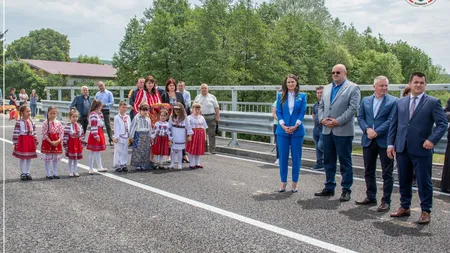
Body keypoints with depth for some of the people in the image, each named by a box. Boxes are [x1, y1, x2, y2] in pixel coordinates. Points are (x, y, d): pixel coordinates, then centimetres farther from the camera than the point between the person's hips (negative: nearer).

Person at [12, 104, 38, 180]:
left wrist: (35, 142, 9)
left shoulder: (32, 122, 6)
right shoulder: (19, 122, -10)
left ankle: (28, 173, 18)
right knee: (22, 158, 5)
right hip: (22, 141, -4)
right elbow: (16, 133, -11)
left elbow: (34, 133, 10)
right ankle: (23, 173, 14)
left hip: (30, 141, 5)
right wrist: (15, 142, -13)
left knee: (29, 158, 9)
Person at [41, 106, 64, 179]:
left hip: (57, 143, 3)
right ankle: (48, 174, 11)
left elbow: (62, 133, 1)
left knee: (55, 159, 10)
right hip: (47, 142, -3)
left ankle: (55, 173, 19)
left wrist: (58, 141, -13)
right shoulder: (45, 123, -9)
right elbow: (44, 134, -12)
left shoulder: (58, 123, 1)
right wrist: (51, 142, -17)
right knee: (47, 159, 3)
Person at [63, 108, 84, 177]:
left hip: (78, 143, 5)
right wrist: (65, 144, -15)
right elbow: (65, 136, -14)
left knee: (76, 158, 11)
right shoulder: (68, 126, -12)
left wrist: (82, 143, 9)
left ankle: (75, 171, 20)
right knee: (70, 159, 5)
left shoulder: (79, 125, 4)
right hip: (71, 143, -5)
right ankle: (70, 172, 16)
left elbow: (82, 135, 11)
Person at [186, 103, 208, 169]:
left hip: (200, 134, 5)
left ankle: (197, 163, 19)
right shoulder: (189, 117, -3)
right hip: (193, 134, -5)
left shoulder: (202, 118, 12)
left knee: (199, 149, 9)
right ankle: (191, 164, 8)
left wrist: (205, 136, 10)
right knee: (192, 149, -1)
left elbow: (204, 127, 14)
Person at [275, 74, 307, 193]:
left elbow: (302, 112, -1)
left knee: (296, 157, 4)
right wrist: (283, 126, -11)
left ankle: (294, 183, 14)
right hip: (282, 130, 1)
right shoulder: (281, 96, 6)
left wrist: (295, 126, -12)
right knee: (283, 157, 4)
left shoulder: (302, 96, 4)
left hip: (297, 131, -1)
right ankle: (283, 182, 15)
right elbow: (278, 112, 2)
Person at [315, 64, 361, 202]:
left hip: (343, 131, -6)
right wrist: (322, 119, -2)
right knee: (328, 160, 12)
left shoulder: (352, 88, -2)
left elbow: (353, 108, -11)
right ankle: (329, 187, 23)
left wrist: (338, 121, -16)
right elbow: (321, 106, 16)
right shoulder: (327, 88, 17)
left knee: (345, 161, 1)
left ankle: (346, 190, 10)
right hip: (327, 130, 6)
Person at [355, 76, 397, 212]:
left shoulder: (393, 101, -3)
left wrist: (376, 132, -17)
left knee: (387, 173, 2)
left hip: (385, 141, -4)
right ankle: (370, 197, 26)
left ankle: (386, 201, 10)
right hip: (368, 141, 5)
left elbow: (391, 120, -11)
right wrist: (367, 129, -11)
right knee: (369, 171, 13)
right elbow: (360, 117, 7)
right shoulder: (365, 100, 11)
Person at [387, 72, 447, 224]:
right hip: (402, 149, 4)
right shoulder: (400, 102, 12)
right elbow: (393, 124, 12)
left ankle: (426, 211, 17)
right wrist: (391, 144, 4)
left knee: (424, 182, 4)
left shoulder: (433, 102, 0)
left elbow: (442, 124, -5)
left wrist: (432, 139, -19)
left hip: (421, 149, -4)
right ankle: (405, 207, 28)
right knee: (404, 180, 14)